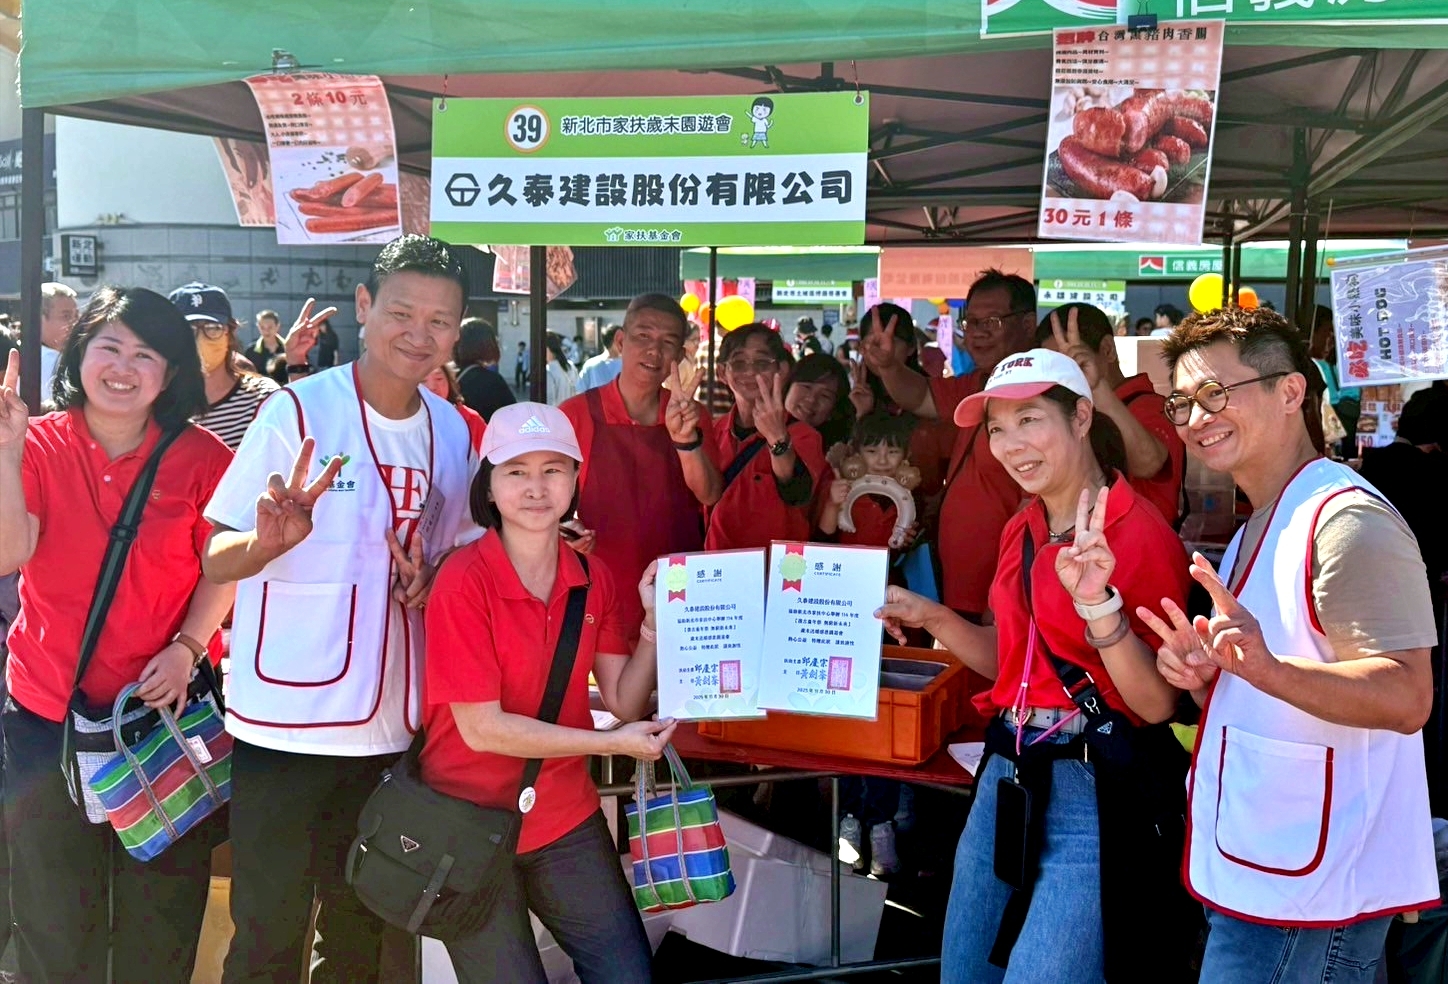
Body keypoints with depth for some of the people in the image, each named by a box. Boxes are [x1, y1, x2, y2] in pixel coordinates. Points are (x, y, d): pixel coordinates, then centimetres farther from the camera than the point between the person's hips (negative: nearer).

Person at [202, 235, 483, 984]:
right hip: (286, 722, -4)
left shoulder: (454, 432, 5)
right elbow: (214, 561, -9)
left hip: (391, 727, 5)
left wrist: (430, 582, -7)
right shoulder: (297, 410, -10)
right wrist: (268, 540, -32)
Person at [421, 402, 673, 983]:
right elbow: (480, 728, -20)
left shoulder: (593, 579, 0)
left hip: (567, 819, 5)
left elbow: (624, 703, -1)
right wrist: (613, 744, -20)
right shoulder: (463, 581, -18)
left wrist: (655, 622, -16)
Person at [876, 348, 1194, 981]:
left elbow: (1157, 704, -17)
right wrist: (933, 618, 5)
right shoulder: (1022, 530, 9)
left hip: (1096, 793, -8)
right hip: (1007, 778, 8)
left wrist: (1098, 603, -31)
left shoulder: (1140, 533, -15)